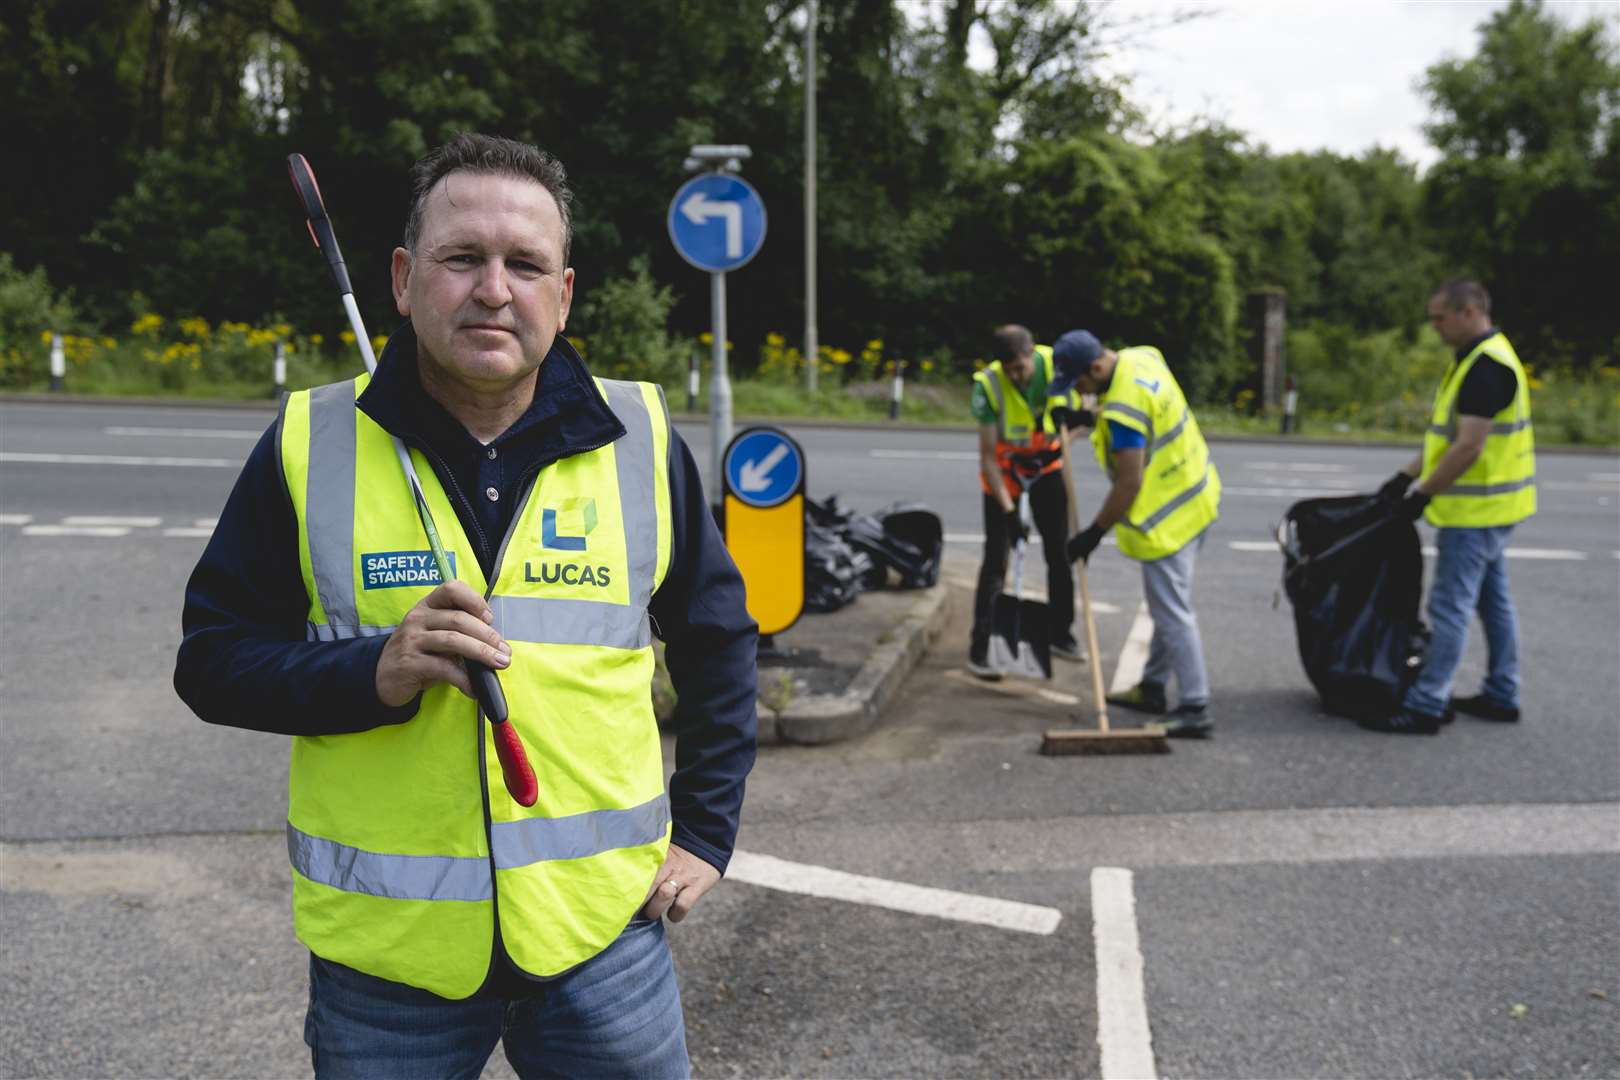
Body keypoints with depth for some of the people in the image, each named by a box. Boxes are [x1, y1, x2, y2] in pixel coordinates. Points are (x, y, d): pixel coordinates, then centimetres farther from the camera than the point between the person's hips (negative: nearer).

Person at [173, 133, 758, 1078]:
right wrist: (372, 672, -18)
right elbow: (213, 656, -1)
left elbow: (718, 642, 10)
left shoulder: (641, 442, -1)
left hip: (604, 930, 1)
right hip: (383, 946, 0)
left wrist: (705, 831, 6)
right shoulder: (309, 444, -4)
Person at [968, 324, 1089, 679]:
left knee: (1059, 552, 10)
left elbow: (1080, 409, -7)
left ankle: (1059, 633, 26)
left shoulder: (1056, 364, -21)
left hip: (1046, 463, 4)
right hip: (1004, 468, -3)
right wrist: (1009, 511, -29)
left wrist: (1074, 415, -32)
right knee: (996, 558, -8)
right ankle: (981, 648, -4)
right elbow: (988, 456, -25)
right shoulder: (988, 385, -28)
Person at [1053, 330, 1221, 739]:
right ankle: (1153, 688, 31)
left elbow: (1130, 483, -26)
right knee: (1168, 602, 19)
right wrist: (1093, 417, 14)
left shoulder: (1123, 409, -27)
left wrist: (1094, 533, -17)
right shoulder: (1142, 357, 1)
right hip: (1194, 496, 10)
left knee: (1172, 612, -5)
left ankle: (1196, 709, -1)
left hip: (1167, 515, -10)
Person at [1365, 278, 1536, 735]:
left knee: (1450, 606, -7)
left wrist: (1423, 495, -17)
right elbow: (1446, 433, 18)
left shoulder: (1487, 367, -20)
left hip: (1475, 510, -11)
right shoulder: (1480, 358, 13)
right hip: (1490, 507, 11)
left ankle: (1426, 706, -3)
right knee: (1493, 601, 16)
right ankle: (1501, 696, 26)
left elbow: (1469, 446, -24)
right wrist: (1406, 476, 14)